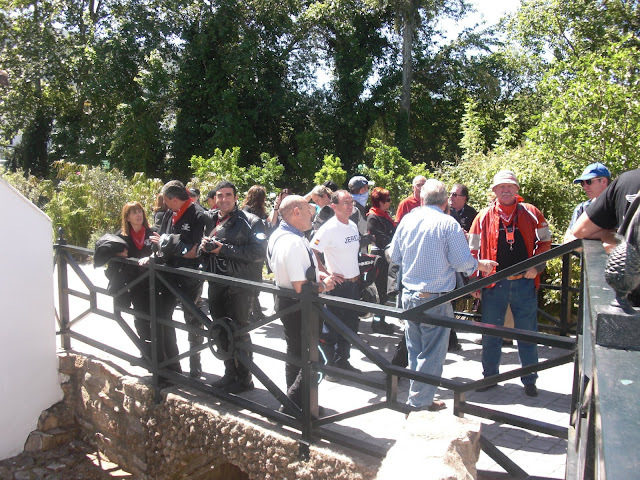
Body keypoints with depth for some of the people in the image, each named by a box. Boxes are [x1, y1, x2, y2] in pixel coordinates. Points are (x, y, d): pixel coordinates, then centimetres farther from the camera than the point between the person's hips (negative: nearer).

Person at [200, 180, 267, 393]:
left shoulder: (250, 221, -8)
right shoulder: (209, 219, 12)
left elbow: (258, 252, -20)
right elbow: (199, 250, 23)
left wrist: (224, 249, -19)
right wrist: (203, 247, -2)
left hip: (239, 285, -7)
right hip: (216, 285, 7)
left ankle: (244, 378, 13)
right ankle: (230, 374, 31)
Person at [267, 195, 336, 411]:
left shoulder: (277, 235, 5)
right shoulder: (295, 243, -28)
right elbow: (301, 287, -30)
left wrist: (314, 274, 10)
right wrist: (323, 285, -12)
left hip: (285, 301, 11)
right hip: (299, 307, -11)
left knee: (295, 354, 24)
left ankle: (293, 403, 40)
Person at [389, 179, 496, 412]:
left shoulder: (407, 220, 4)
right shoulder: (448, 224, -11)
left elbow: (394, 256, 12)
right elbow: (463, 262, -11)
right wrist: (481, 265, 9)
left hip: (409, 294, 6)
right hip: (435, 298, -5)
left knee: (415, 349, 17)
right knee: (431, 352, 6)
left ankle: (417, 397, 28)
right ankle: (420, 401, 12)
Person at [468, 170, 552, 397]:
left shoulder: (531, 213, 3)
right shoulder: (484, 217, 2)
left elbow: (545, 241, 11)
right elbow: (474, 251, 4)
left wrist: (536, 266, -3)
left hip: (524, 283, 0)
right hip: (494, 283, 0)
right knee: (490, 334, 9)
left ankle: (529, 380, 24)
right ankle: (489, 376, 26)